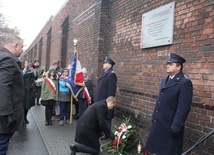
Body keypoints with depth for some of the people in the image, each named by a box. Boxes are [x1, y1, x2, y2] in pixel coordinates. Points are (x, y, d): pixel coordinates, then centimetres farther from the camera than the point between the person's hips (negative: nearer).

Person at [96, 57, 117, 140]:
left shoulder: (111, 74, -16)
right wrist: (97, 98, 17)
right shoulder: (104, 72, 12)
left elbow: (112, 89, -20)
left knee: (106, 117, 3)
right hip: (100, 99, 9)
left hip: (106, 100, -9)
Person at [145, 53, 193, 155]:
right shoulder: (165, 80, 13)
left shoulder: (184, 82, -14)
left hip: (171, 126, -8)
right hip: (159, 123, 8)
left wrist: (176, 127, -21)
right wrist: (154, 118, 15)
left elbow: (184, 107, -19)